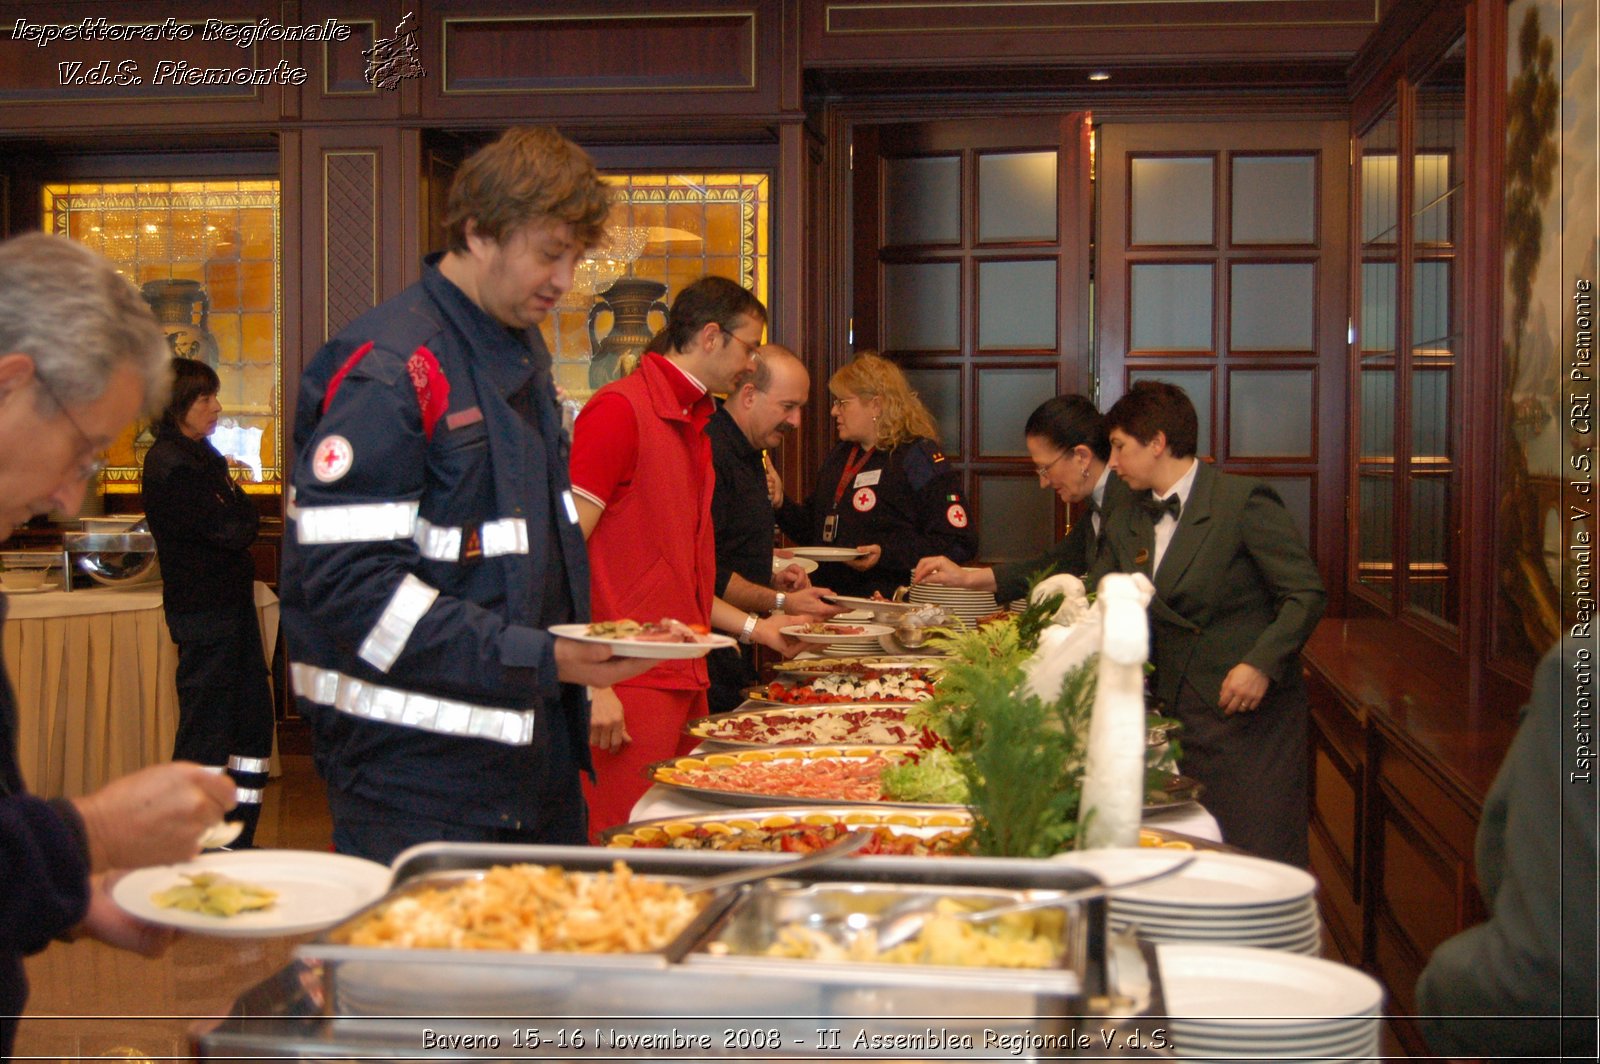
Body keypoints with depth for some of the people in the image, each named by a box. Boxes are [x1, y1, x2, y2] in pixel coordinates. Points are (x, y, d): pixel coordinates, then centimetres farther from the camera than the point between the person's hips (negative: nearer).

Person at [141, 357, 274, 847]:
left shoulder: (200, 455, 14)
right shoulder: (171, 466, -17)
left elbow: (241, 525, 13)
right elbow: (235, 530, -19)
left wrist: (236, 507, -6)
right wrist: (239, 500, -2)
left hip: (230, 603, 10)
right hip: (204, 611, -10)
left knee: (255, 715, 13)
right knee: (205, 732, -4)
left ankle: (238, 840, 21)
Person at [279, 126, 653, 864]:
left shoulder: (521, 353, 14)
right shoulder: (387, 369, -16)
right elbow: (349, 585, -22)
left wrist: (586, 650, 10)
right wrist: (537, 661, -23)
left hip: (532, 745, 9)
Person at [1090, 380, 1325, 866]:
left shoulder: (1245, 502, -7)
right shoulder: (1125, 526, 13)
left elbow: (1306, 594, -9)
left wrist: (1261, 663, -20)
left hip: (1250, 714, -6)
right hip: (1177, 720, 6)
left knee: (1260, 861, -6)